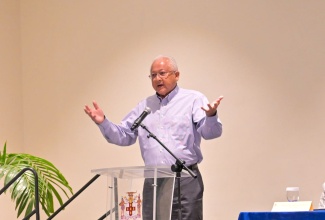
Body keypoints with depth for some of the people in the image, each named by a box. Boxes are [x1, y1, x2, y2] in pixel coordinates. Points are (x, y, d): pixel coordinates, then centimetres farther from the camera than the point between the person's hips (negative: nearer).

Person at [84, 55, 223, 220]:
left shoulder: (194, 99, 1)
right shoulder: (144, 106, 17)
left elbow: (210, 132, -12)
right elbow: (123, 136, 18)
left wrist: (211, 116, -34)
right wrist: (103, 122, 1)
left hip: (185, 180, -5)